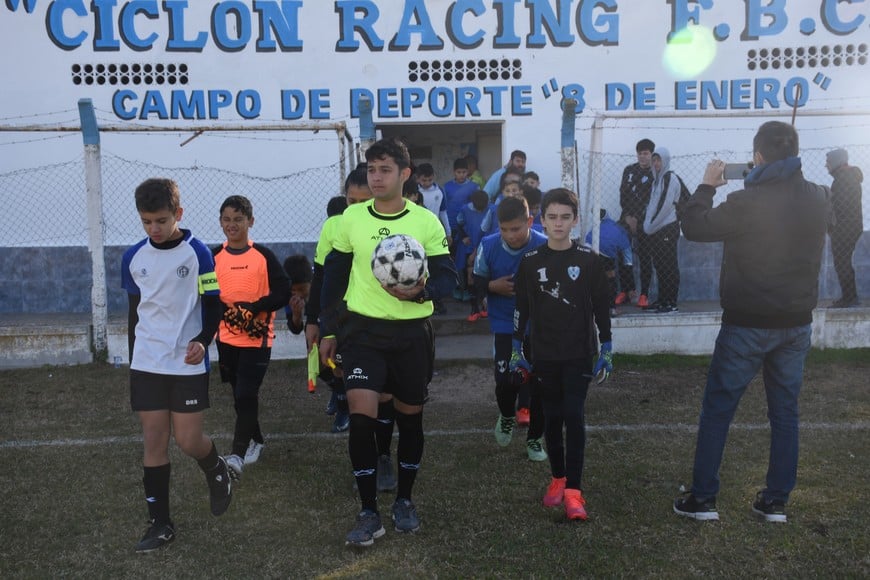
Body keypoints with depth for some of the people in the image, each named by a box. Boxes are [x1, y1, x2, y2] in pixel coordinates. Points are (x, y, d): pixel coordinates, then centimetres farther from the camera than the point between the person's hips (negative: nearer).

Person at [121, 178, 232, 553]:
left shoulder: (197, 253, -7)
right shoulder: (133, 258, 5)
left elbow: (213, 306, -4)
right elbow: (134, 312, 14)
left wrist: (202, 341, -20)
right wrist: (133, 357, 16)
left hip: (188, 364, -3)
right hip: (146, 365, 4)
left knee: (188, 440, -3)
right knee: (154, 442, 5)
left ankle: (217, 472, 31)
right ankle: (160, 524, 14)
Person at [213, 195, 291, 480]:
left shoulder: (263, 255, -4)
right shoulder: (214, 256, 4)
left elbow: (283, 293, -8)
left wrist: (253, 308, -19)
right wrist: (226, 311, -13)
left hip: (257, 339, -4)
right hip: (227, 337, 4)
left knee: (246, 395, -11)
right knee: (239, 394, 14)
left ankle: (238, 455, -9)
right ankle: (255, 440, 34)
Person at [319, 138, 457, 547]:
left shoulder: (426, 221, -2)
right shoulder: (351, 217, 2)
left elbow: (448, 276, -4)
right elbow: (333, 275, 8)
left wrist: (421, 291, -26)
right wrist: (328, 330, 7)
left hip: (412, 331, 0)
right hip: (363, 329, 0)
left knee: (410, 417, 11)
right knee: (361, 415, -12)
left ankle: (404, 500, 31)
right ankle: (368, 513, 3)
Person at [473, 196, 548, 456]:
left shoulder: (546, 247, -15)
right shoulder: (488, 246, -10)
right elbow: (476, 283, 3)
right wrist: (493, 286, -17)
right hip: (505, 325, 1)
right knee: (506, 380, -11)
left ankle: (534, 439, 26)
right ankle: (507, 417, 26)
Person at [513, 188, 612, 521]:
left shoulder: (589, 261, -2)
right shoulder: (530, 262, 1)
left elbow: (602, 307, 2)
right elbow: (521, 308, 6)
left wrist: (606, 350, 1)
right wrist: (516, 349, 6)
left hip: (579, 354, -2)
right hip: (543, 355, 2)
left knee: (574, 416, -8)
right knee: (552, 418, 9)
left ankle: (574, 490, -4)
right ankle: (558, 478, 24)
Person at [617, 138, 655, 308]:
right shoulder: (629, 170, 11)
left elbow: (650, 201, -8)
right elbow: (623, 195, 6)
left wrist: (636, 219, -14)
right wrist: (628, 216, -5)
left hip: (644, 221, -4)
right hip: (627, 218, 4)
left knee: (644, 257, -3)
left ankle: (644, 294, 0)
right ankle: (626, 291, 10)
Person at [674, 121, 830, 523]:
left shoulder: (748, 202, -18)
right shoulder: (818, 199, 1)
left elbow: (694, 227, -9)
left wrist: (707, 185, 3)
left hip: (747, 323, -5)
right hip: (797, 323, 5)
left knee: (717, 409, 5)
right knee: (785, 411, 13)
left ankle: (702, 498, 10)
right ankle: (776, 501, 19)